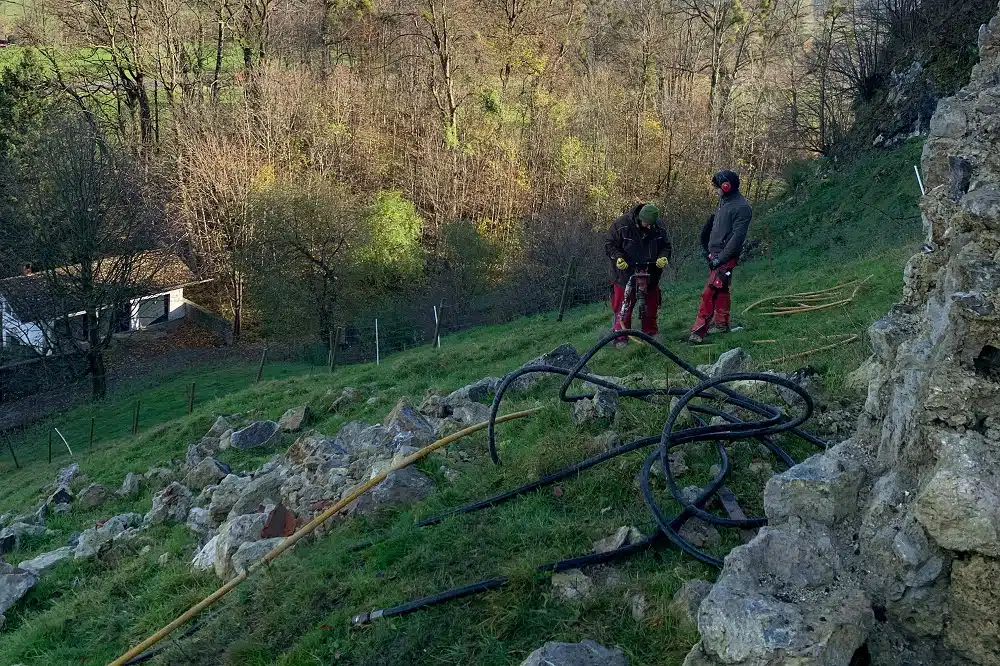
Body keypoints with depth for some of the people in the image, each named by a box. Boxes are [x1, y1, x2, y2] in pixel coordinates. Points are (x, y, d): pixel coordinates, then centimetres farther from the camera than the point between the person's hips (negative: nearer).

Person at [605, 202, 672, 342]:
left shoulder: (659, 227, -2)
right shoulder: (622, 224, -14)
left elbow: (666, 246, 11)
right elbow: (609, 244, -6)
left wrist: (663, 257, -10)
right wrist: (617, 257, -23)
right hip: (625, 274, -4)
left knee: (651, 307, 12)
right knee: (623, 308, -2)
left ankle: (651, 334, 27)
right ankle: (621, 339, 7)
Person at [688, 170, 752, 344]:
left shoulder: (741, 208, -15)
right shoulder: (724, 202, 12)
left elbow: (737, 237, -20)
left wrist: (720, 258, -21)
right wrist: (709, 251, 16)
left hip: (726, 257, -9)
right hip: (716, 255, 9)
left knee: (709, 293, -13)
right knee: (720, 290, 18)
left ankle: (698, 331, -13)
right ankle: (721, 323, 29)